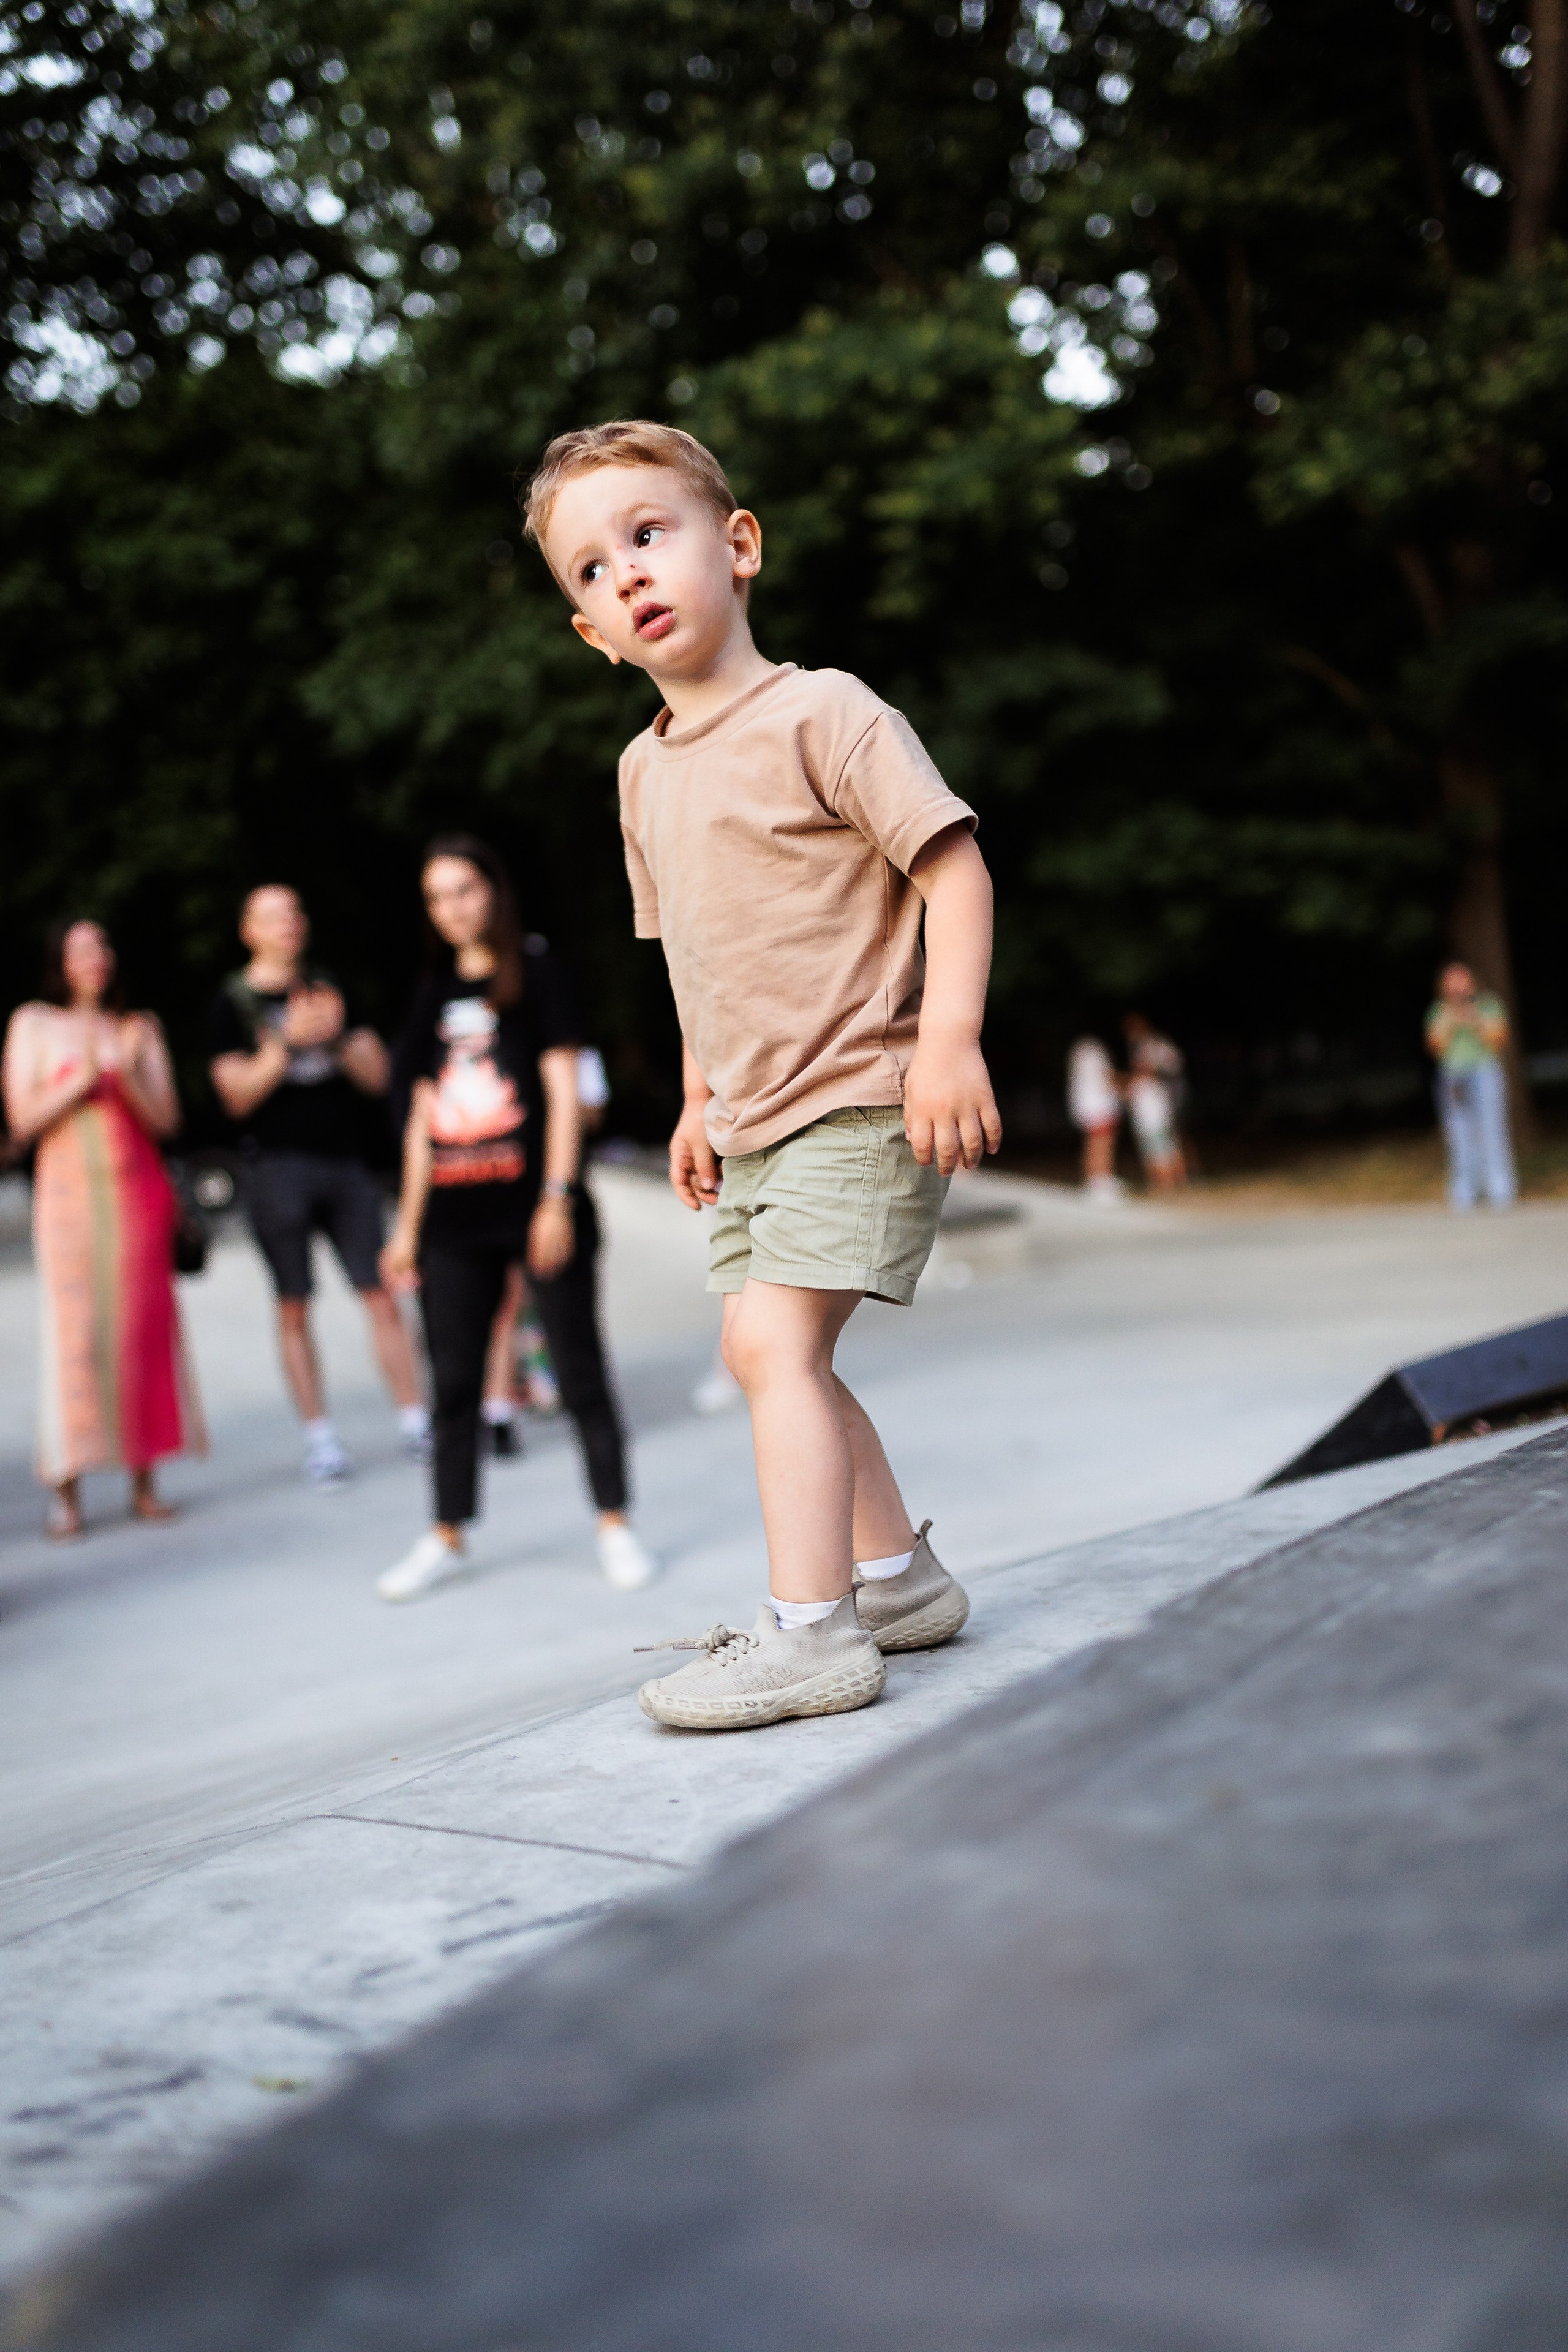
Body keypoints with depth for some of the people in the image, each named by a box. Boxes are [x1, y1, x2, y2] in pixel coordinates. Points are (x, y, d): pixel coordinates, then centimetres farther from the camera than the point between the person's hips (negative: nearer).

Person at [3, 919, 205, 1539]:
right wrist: (83, 1077, -12)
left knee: (145, 1325, -1)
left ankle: (143, 1480, 5)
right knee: (72, 1331, -10)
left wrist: (126, 1074, -12)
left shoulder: (138, 1028, 11)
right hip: (69, 1191, -2)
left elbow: (165, 1118, 5)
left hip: (138, 1190, 2)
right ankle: (66, 1489, -9)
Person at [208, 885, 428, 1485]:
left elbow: (377, 1075, 12)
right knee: (293, 1307, -1)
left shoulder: (329, 989, 16)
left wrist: (339, 1035, -6)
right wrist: (287, 1041, -15)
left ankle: (415, 1424, 2)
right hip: (278, 1164, -3)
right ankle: (320, 1439, 5)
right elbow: (237, 1094, -4)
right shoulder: (233, 1002, 5)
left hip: (345, 1159, 3)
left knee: (381, 1294, -2)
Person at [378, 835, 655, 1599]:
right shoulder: (436, 994, 13)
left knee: (579, 1371, 1)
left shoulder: (534, 971, 0)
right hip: (455, 1221, 5)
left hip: (535, 1211, -5)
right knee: (454, 1383, 8)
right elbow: (424, 1118, 15)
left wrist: (556, 1198, -13)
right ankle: (447, 1538, 17)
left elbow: (563, 1091, -5)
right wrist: (408, 1223, 13)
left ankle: (615, 1525, 10)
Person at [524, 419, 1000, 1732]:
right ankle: (898, 1578, 28)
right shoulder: (647, 771, 12)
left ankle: (811, 1629, -14)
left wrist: (951, 1035, -24)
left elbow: (954, 866, -15)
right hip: (756, 1120, 9)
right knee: (778, 1359, 12)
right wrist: (701, 1098, 20)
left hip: (863, 1098, -9)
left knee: (771, 1337, -18)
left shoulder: (821, 714, -11)